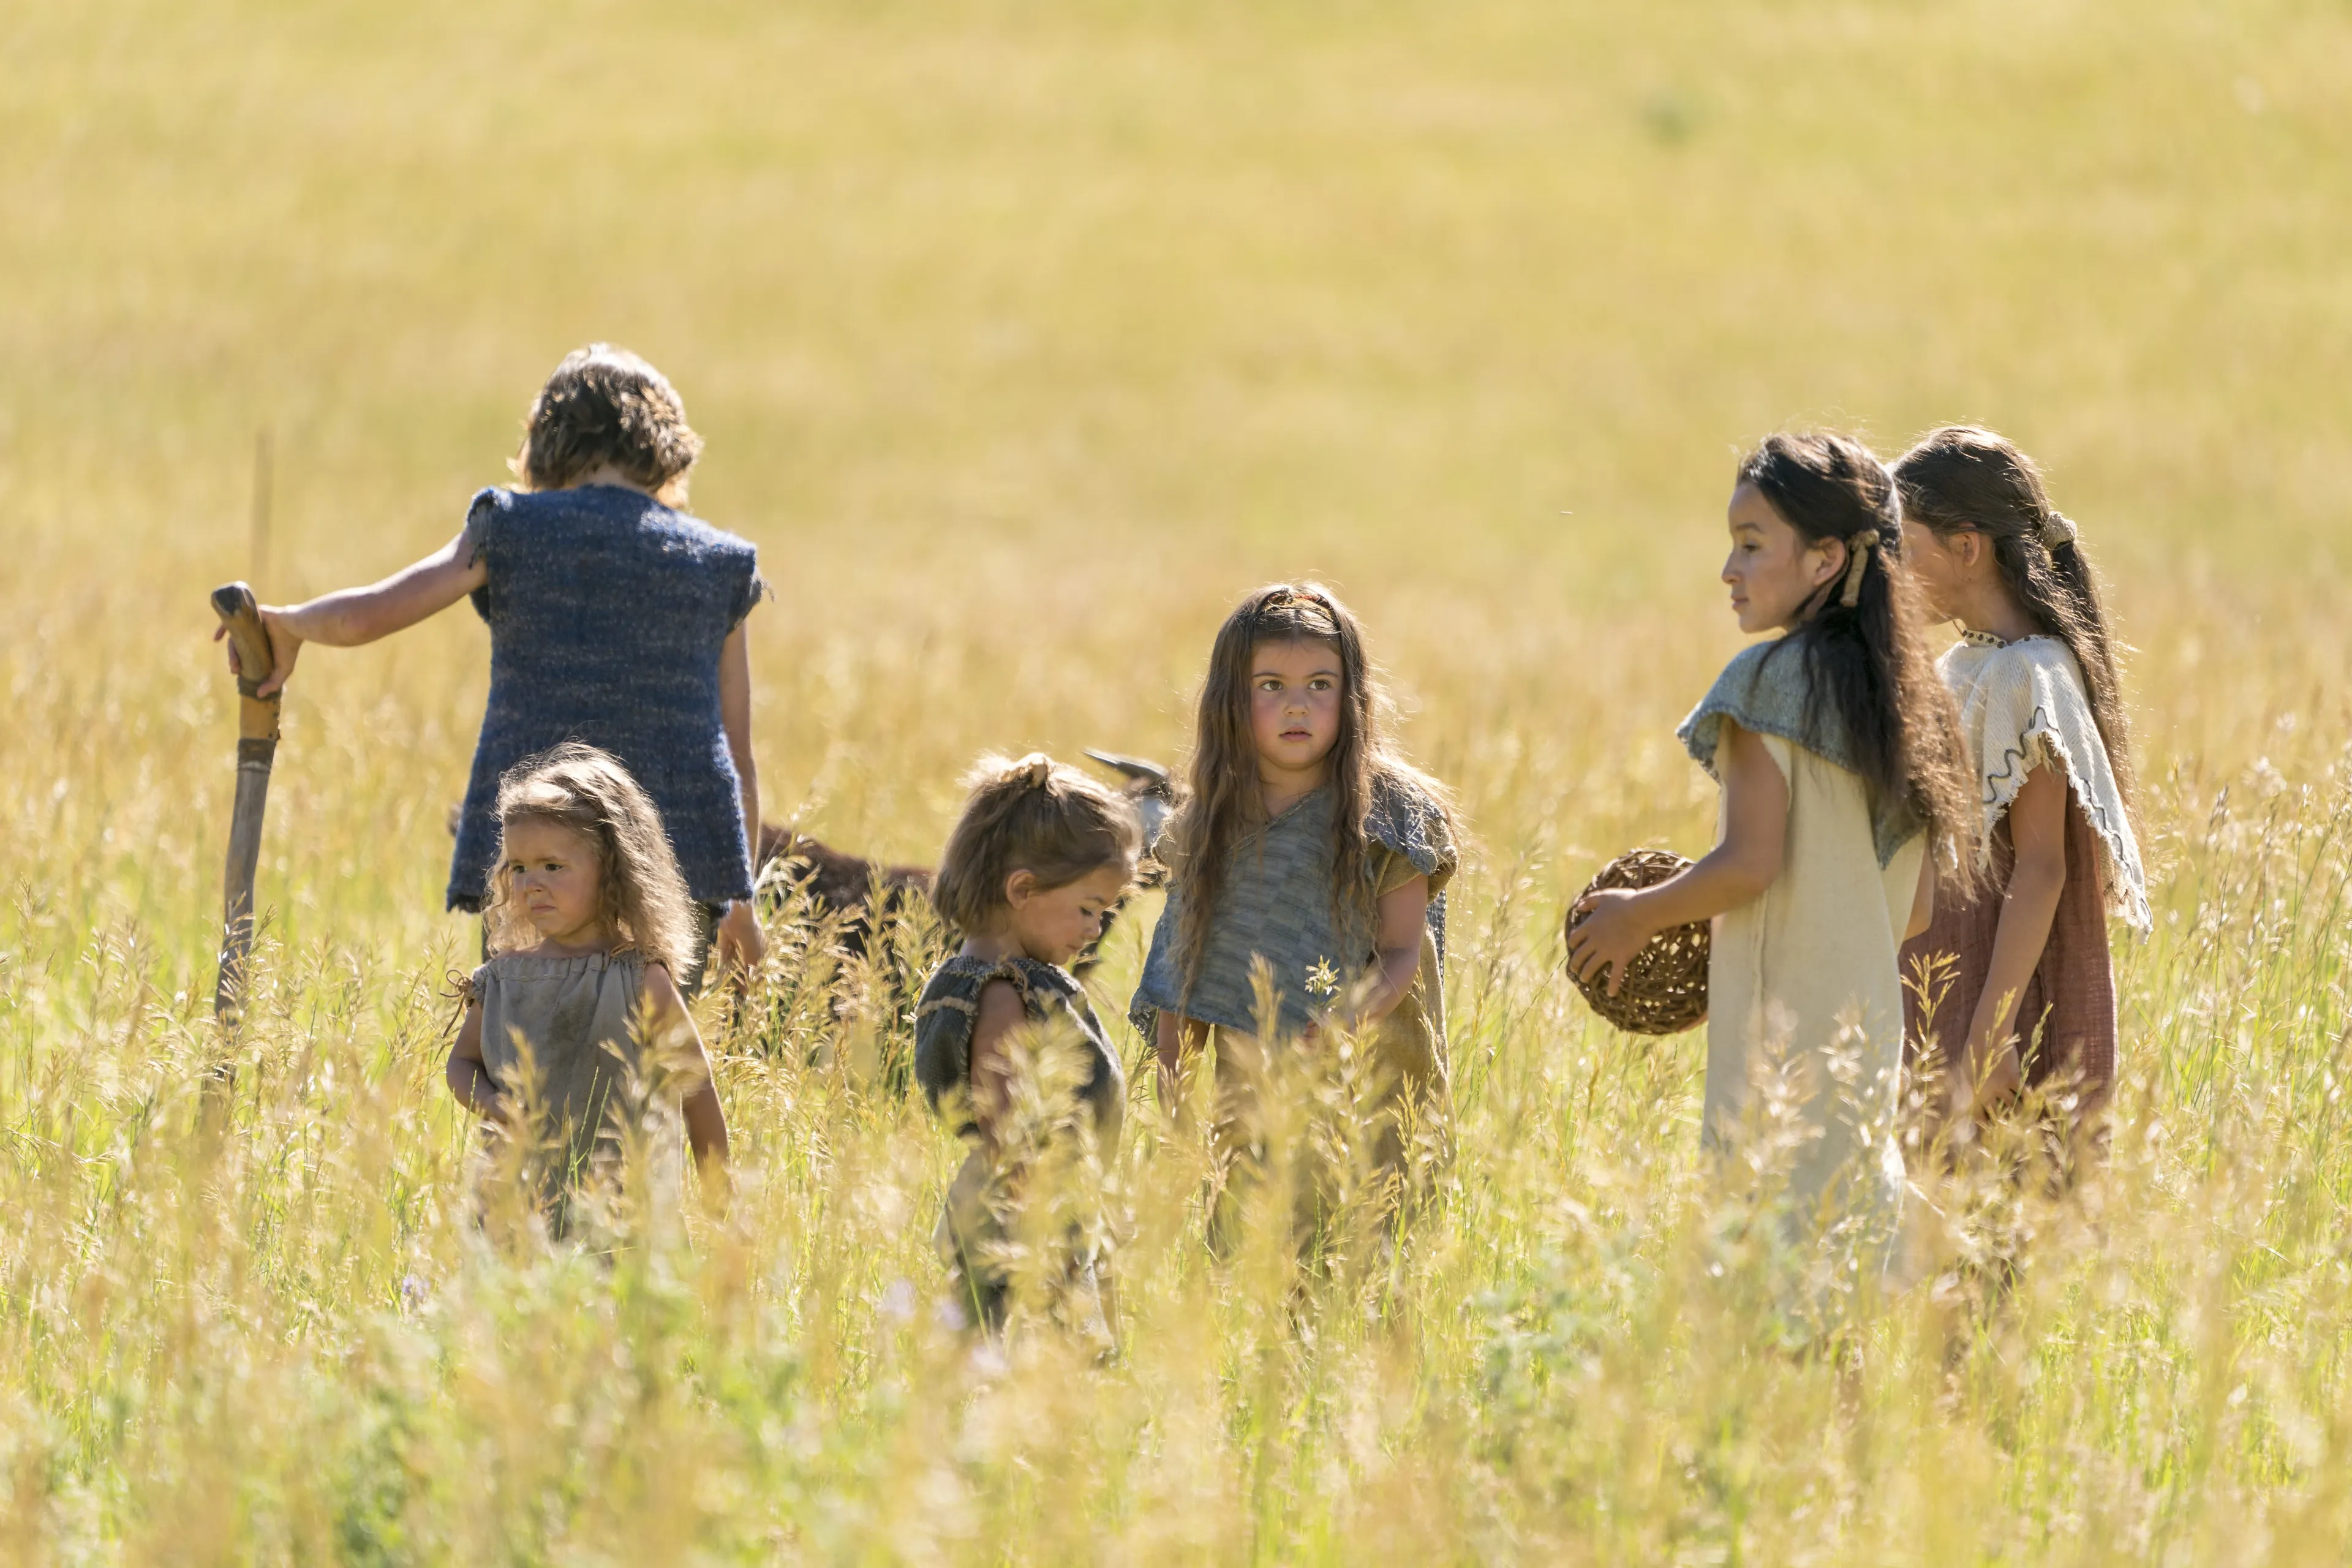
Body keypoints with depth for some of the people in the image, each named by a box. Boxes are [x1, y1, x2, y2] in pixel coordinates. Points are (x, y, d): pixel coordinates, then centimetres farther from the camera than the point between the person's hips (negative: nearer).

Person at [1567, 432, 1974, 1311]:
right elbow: (1917, 905, 15)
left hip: (1781, 1041, -8)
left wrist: (1638, 916, -1)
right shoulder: (1907, 696, 13)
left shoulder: (1772, 678, -10)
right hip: (1871, 1032, 8)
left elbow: (1751, 864, -16)